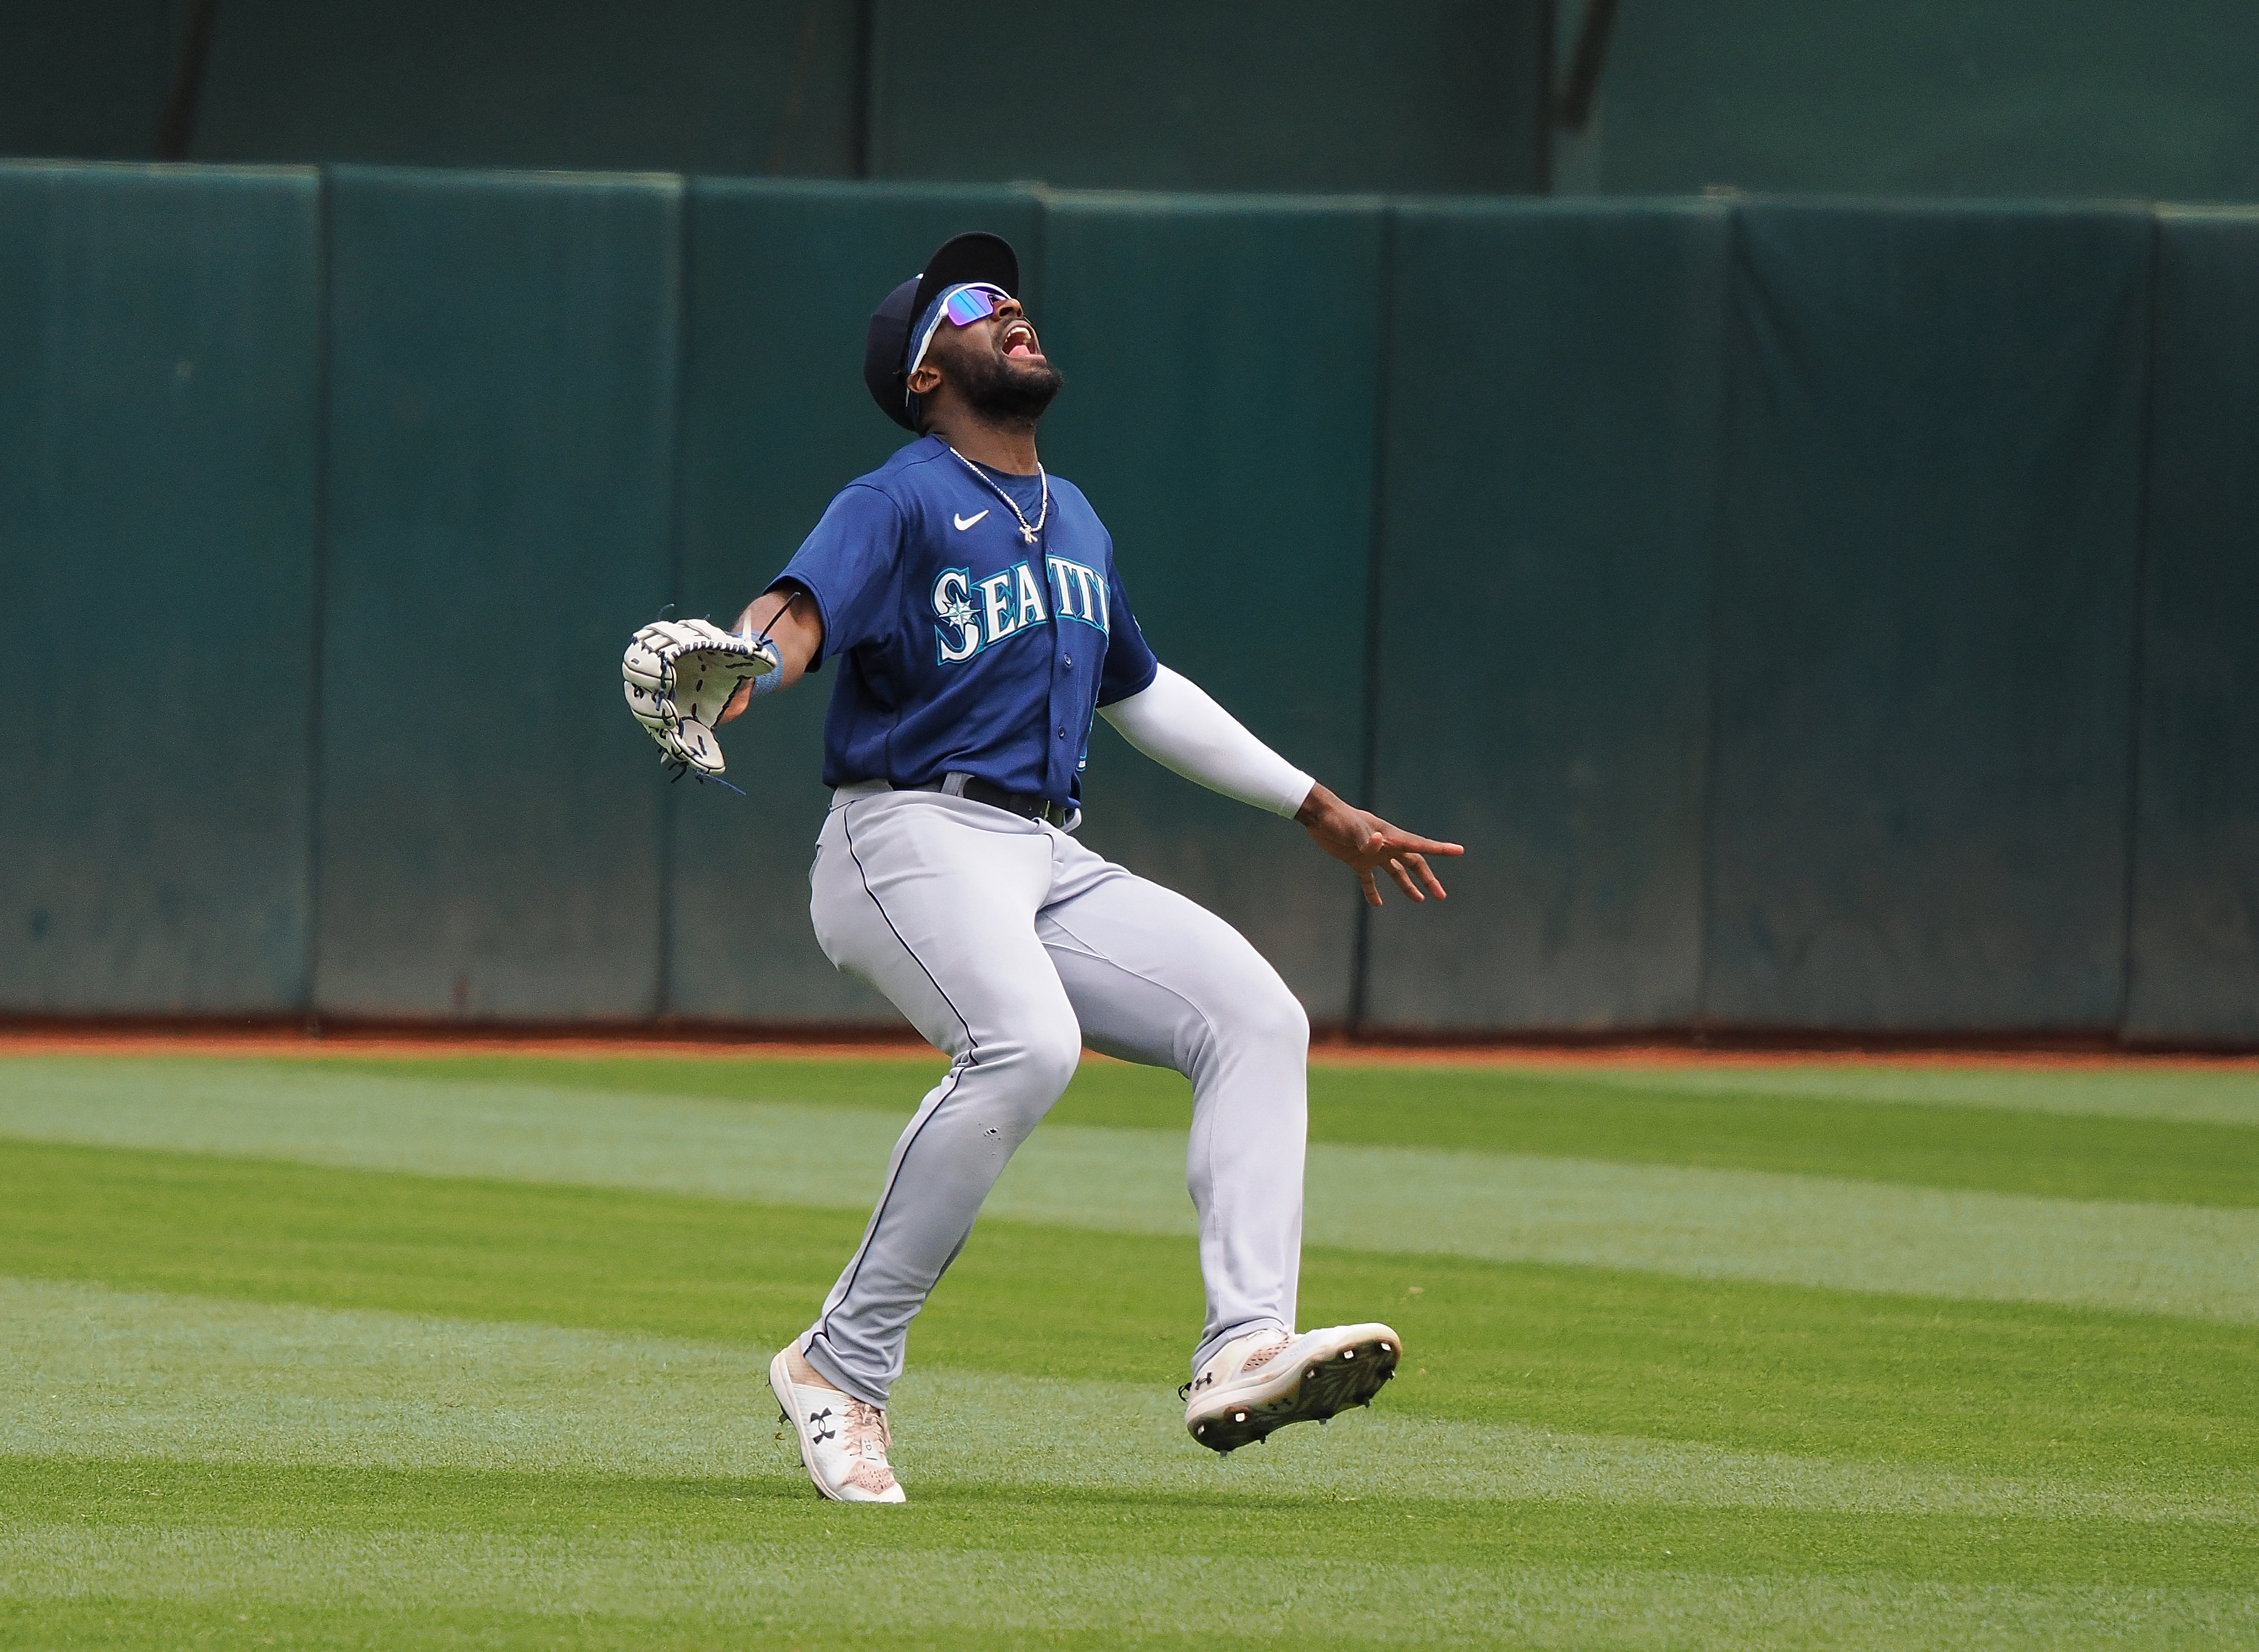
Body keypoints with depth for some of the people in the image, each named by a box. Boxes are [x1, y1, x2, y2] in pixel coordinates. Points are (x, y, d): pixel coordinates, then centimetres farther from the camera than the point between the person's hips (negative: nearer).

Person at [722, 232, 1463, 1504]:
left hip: (1054, 865, 8)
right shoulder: (899, 504, -3)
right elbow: (799, 610, -22)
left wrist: (1318, 808, 38)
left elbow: (1142, 691, 37)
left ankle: (1246, 1351, -21)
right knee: (1026, 1045, -33)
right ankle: (844, 1369, -25)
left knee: (1256, 1015, -10)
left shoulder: (1077, 525, 23)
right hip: (911, 840, -8)